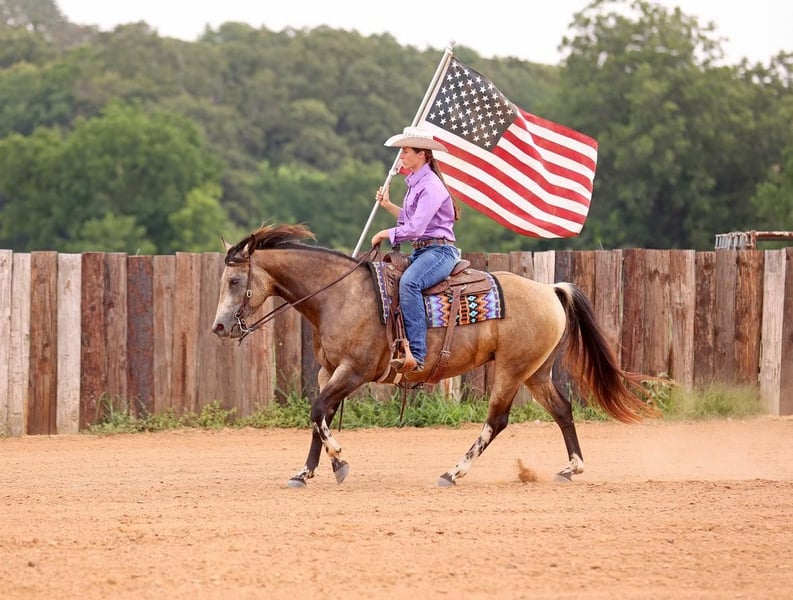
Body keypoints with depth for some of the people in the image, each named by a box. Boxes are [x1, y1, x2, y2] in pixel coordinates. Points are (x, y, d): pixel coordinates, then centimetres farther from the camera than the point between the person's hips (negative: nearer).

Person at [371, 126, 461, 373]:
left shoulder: (431, 185, -14)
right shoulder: (415, 183, 17)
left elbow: (415, 228, -21)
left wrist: (385, 234, -10)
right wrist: (388, 205, 20)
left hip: (439, 250, -11)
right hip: (420, 251, 11)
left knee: (408, 283, -36)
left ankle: (416, 355, -43)